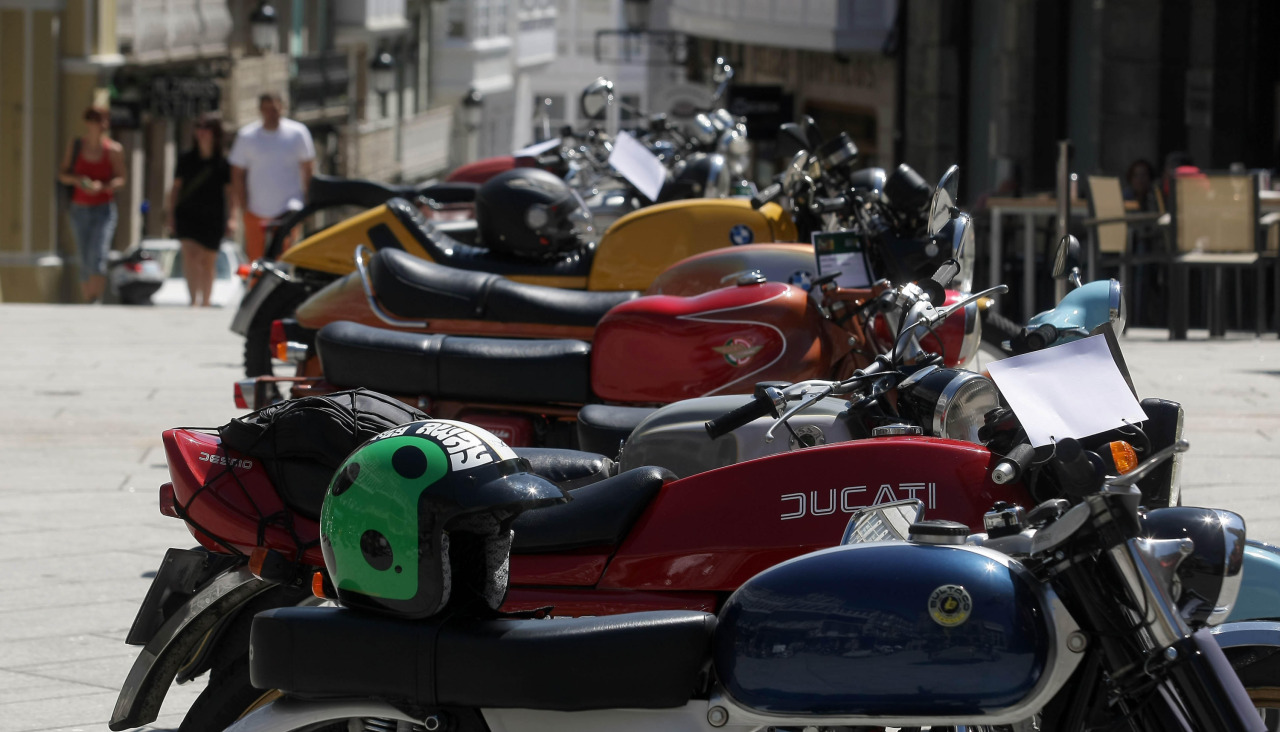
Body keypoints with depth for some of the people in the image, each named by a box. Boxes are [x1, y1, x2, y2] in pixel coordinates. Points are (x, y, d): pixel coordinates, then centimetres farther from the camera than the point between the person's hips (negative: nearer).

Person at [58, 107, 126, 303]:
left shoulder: (114, 149, -1)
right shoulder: (75, 145, 6)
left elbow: (120, 179, -1)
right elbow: (62, 175, 8)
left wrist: (101, 186, -20)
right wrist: (77, 180, -14)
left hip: (104, 208, -3)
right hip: (80, 209, 3)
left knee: (98, 258, -17)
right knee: (85, 261, 5)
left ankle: (97, 300, -19)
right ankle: (87, 301, 12)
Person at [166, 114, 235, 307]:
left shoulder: (223, 162, 0)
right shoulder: (186, 159, 5)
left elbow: (230, 190, 3)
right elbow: (175, 188, 11)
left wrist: (232, 218, -6)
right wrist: (171, 215, 5)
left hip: (213, 218, 0)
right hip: (187, 214, 0)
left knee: (208, 262, 8)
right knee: (190, 254, -18)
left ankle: (205, 303, 21)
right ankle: (194, 300, -22)